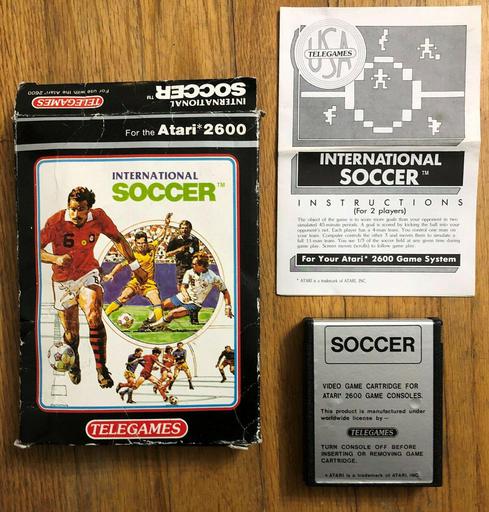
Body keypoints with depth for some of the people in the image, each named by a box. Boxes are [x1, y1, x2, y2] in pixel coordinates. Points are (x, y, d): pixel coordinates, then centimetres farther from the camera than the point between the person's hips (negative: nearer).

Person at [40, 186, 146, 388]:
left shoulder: (98, 217, -12)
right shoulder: (55, 222, -18)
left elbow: (118, 238, 3)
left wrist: (134, 266, 5)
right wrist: (56, 259, -32)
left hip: (88, 274, 0)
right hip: (63, 280, 0)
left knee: (94, 317, -26)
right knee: (71, 333, 7)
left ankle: (101, 369, -11)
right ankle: (74, 365, 41)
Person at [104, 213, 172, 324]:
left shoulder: (152, 248, -3)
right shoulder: (133, 254, -10)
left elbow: (162, 237, 8)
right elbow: (121, 264, -14)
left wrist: (166, 225, -1)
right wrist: (111, 274, -27)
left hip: (149, 283, 2)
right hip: (135, 281, -2)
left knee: (157, 303, -13)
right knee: (122, 298, -17)